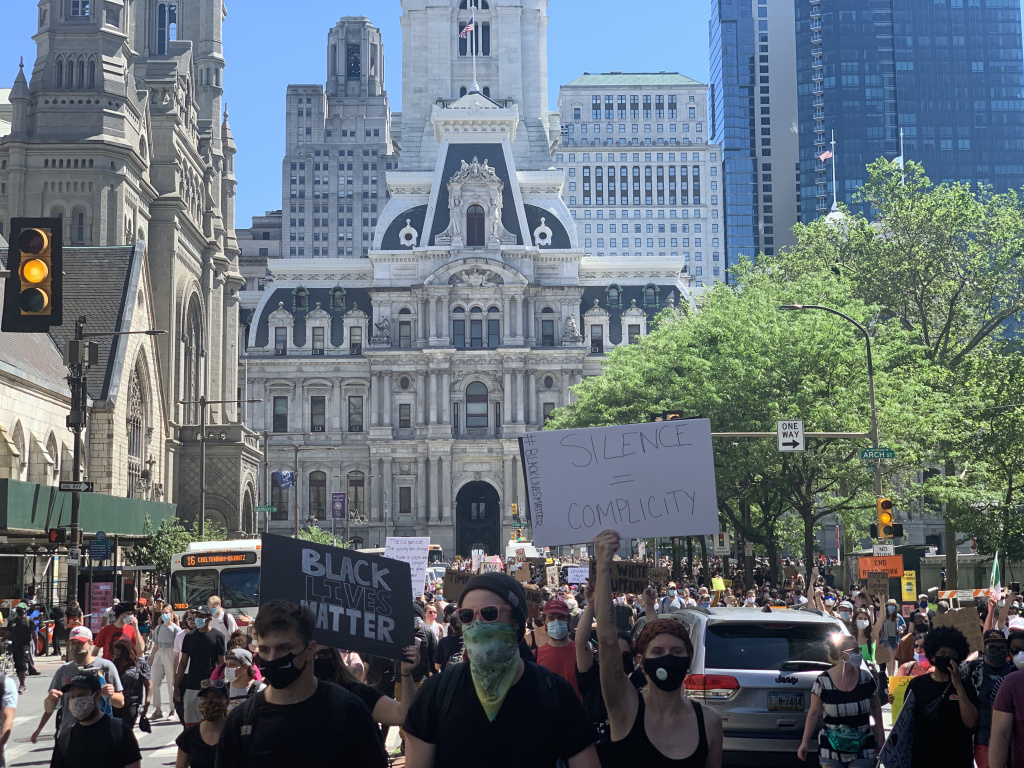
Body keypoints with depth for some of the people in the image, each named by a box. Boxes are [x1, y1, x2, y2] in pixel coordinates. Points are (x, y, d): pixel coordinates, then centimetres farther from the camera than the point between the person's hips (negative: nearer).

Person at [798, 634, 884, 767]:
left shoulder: (865, 678, -3)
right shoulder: (823, 681, -10)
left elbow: (875, 708, 10)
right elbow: (813, 713, -3)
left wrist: (880, 735, 10)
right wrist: (805, 742, -2)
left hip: (861, 749, 1)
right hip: (831, 748, -1)